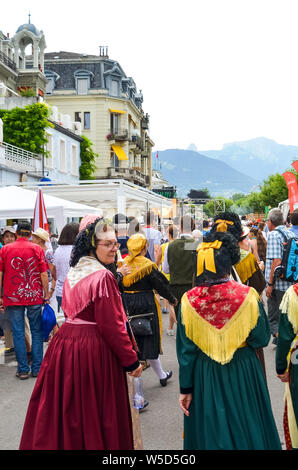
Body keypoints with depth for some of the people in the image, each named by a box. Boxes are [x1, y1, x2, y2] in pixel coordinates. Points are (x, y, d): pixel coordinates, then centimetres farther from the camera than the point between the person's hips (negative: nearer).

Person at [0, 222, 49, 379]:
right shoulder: (37, 249, 0)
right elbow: (44, 275, -3)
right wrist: (46, 296, 4)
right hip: (34, 296, 0)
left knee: (18, 333, 5)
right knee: (37, 332, 9)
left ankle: (23, 369, 8)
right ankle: (37, 368, 11)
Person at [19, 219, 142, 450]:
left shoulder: (73, 272, 8)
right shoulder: (104, 277, -17)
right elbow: (112, 326, -18)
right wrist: (132, 360, -10)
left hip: (64, 342, 8)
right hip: (93, 349, -8)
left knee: (66, 410, 18)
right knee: (93, 413, 5)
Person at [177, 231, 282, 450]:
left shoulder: (189, 300, -14)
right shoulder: (248, 296, -16)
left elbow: (186, 350, -7)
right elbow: (261, 339, -8)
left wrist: (186, 388, 2)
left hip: (204, 376, 1)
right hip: (243, 374, 0)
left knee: (210, 434, 18)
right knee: (246, 428, 20)